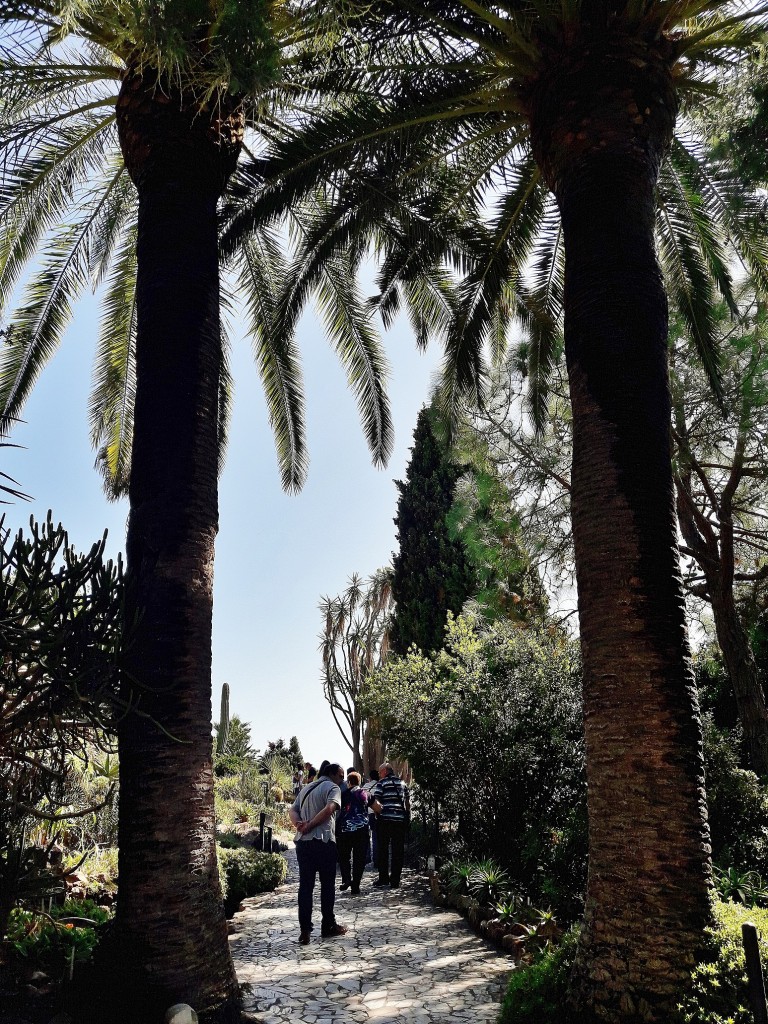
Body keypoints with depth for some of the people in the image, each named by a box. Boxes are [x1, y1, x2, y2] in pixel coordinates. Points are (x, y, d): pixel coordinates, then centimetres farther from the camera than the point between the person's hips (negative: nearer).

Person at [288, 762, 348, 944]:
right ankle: (328, 926, 16)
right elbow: (329, 809, -21)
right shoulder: (333, 788, -3)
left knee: (305, 886, 6)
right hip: (324, 842, -6)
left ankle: (304, 930, 2)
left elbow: (292, 810, 10)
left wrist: (299, 824, -8)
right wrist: (310, 826, -14)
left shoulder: (306, 789, 20)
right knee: (327, 885, 8)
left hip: (302, 842, 6)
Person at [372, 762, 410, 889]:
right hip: (400, 820, 3)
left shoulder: (381, 783, -2)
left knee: (383, 849, 8)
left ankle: (384, 878, 9)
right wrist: (408, 817, 20)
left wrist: (379, 811, 1)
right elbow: (408, 802, 15)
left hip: (385, 819, -3)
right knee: (398, 851, 6)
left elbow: (375, 802, -12)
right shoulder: (402, 783, 13)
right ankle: (395, 880, 7)